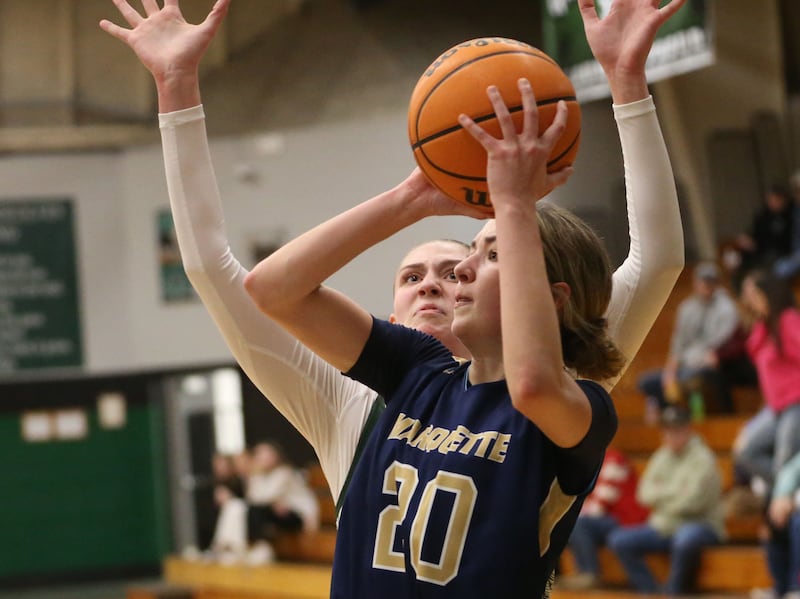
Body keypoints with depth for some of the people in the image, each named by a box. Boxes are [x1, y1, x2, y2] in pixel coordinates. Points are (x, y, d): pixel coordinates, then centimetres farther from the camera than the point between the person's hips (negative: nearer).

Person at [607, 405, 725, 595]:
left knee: (685, 539, -41)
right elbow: (645, 494, 3)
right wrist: (675, 489, -10)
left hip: (700, 525, -7)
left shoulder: (702, 458, -8)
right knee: (619, 540, -10)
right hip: (663, 526, 7)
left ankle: (672, 592, -22)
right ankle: (652, 594, -13)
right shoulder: (662, 457, 12)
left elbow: (691, 501, -18)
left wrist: (661, 494, -3)